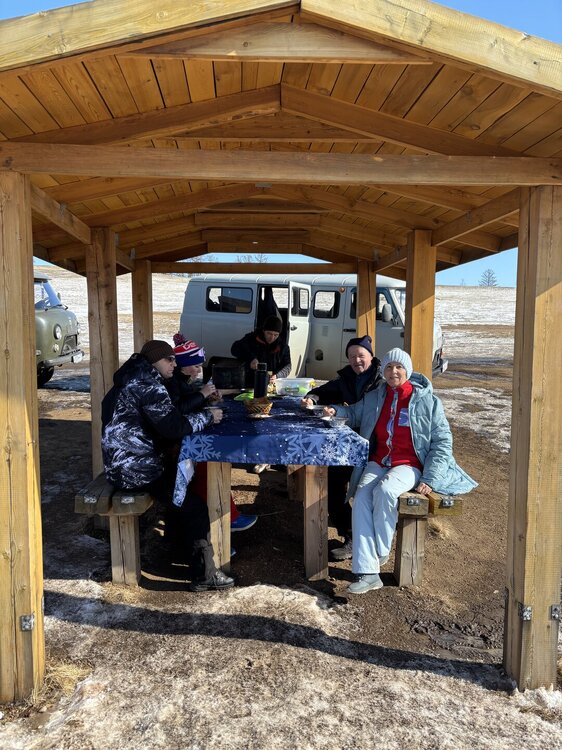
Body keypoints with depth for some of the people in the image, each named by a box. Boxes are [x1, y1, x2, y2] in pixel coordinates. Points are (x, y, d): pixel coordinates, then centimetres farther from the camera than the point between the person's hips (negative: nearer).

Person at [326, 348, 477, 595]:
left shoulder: (426, 401, 0)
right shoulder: (375, 397, 12)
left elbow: (442, 442, 0)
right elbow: (354, 413, 29)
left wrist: (430, 479, -11)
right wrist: (335, 411, 5)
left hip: (409, 465, -3)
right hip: (378, 463, 3)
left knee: (384, 491, -35)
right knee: (362, 495, -28)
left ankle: (380, 553, -13)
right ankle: (367, 573, -31)